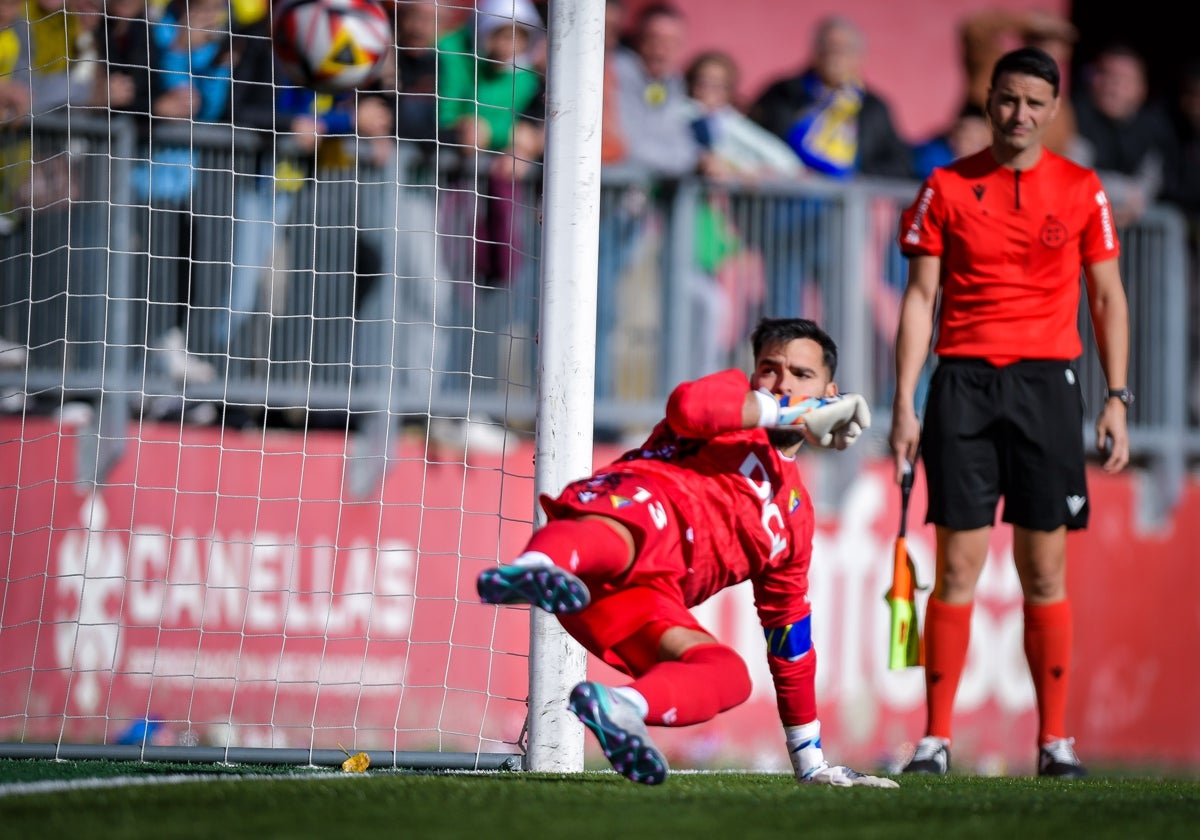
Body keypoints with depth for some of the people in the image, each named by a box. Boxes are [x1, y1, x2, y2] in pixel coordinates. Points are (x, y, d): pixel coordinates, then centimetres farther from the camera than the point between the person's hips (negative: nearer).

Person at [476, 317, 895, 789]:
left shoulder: (796, 513, 36)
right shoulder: (734, 397, 21)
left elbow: (790, 632, 39)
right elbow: (689, 405, -6)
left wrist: (811, 760, 37)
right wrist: (800, 413, 3)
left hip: (640, 597, 6)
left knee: (729, 675, -23)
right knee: (624, 535, -42)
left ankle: (617, 708, -51)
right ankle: (533, 568, -77)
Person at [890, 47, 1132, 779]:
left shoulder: (1082, 190, 7)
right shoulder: (946, 188, 5)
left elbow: (1109, 299, 9)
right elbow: (920, 298, 5)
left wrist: (1117, 400, 1)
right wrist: (904, 404, -2)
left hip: (1047, 381, 0)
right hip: (963, 383, 0)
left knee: (1045, 571, 1)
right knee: (957, 566, -3)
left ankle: (1055, 739, 5)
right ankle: (936, 739, -1)